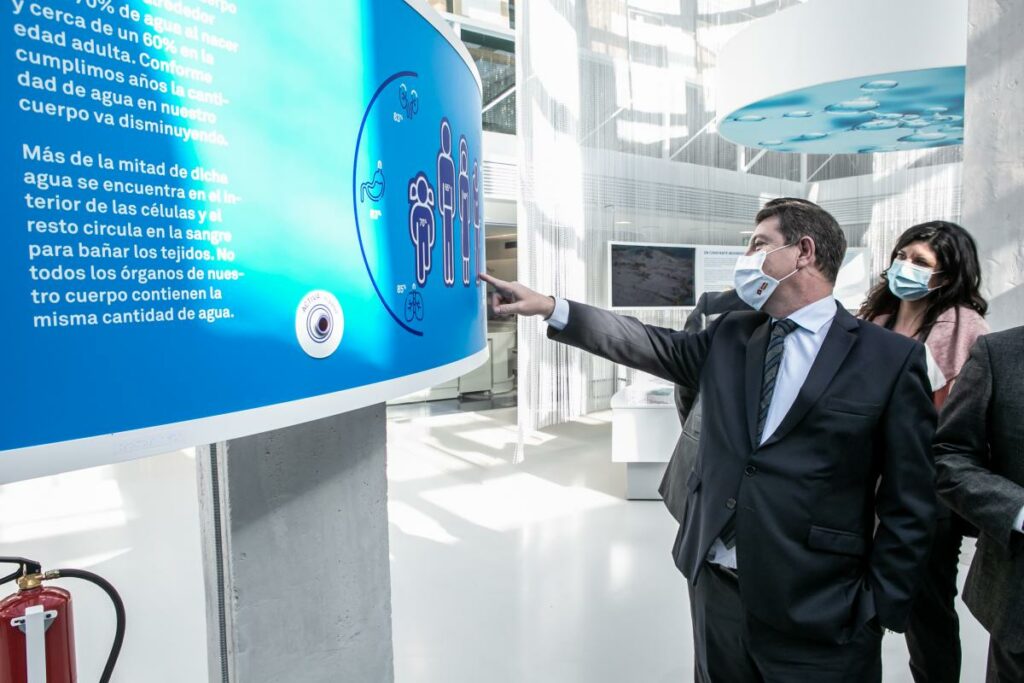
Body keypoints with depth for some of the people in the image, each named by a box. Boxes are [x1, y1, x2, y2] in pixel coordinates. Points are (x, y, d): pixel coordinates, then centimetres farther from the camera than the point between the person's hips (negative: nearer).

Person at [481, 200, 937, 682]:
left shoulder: (891, 358, -7)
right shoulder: (728, 336, 6)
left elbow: (908, 505, -6)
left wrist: (881, 611, -8)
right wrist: (550, 308, 4)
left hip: (817, 611, -4)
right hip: (715, 586, 4)